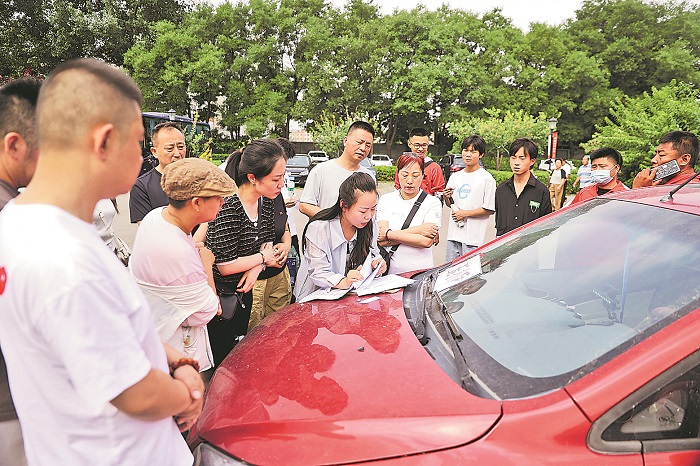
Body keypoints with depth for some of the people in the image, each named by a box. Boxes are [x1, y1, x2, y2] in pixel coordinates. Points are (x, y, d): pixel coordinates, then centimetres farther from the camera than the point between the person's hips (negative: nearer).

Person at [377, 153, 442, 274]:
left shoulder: (433, 203, 3)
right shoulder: (385, 200, 8)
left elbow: (427, 241, -11)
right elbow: (381, 241, -3)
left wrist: (389, 234, -8)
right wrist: (416, 231, -9)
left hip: (421, 272, -1)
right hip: (390, 271, 1)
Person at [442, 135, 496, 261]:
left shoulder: (487, 178, -5)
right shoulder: (455, 176, 13)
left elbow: (490, 209, -9)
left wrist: (465, 213, -12)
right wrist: (446, 197, -2)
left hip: (473, 237, -5)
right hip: (453, 234, 6)